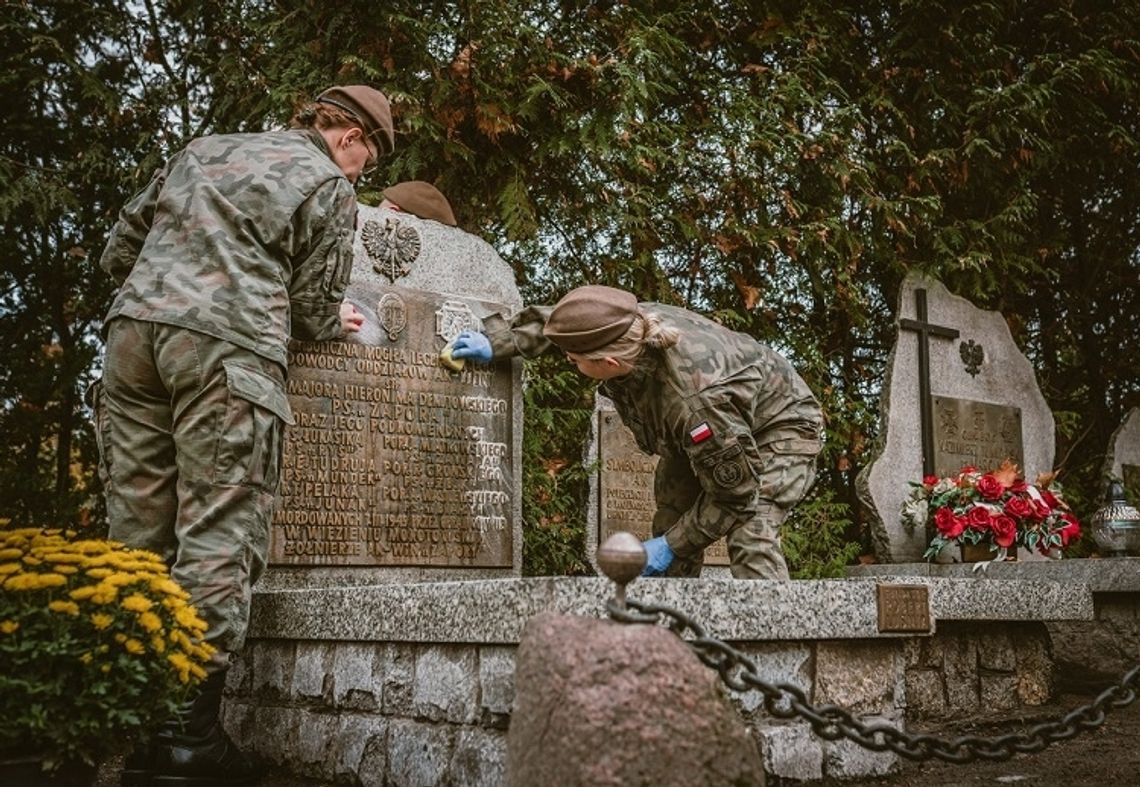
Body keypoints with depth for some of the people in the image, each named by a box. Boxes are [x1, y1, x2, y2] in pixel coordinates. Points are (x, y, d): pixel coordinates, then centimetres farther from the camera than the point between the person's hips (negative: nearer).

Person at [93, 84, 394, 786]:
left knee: (136, 536, 7)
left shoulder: (202, 149, 26)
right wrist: (338, 322, 27)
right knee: (219, 541, -4)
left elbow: (120, 250, 24)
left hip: (133, 329, 6)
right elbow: (314, 311, 5)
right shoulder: (328, 186, 8)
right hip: (226, 351, -6)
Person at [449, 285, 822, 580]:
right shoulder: (628, 324, -25)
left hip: (780, 427, -8)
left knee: (750, 534, -28)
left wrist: (671, 546, -23)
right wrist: (497, 343, 0)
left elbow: (736, 496, -31)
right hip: (704, 436, 8)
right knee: (669, 522, 2)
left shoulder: (694, 401, -45)